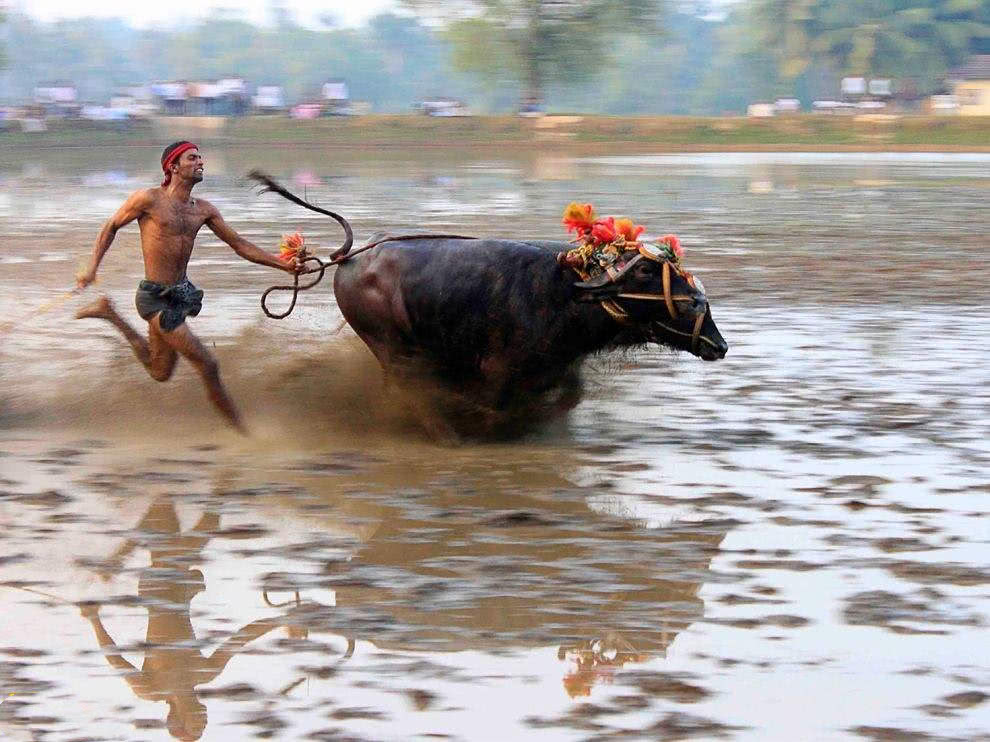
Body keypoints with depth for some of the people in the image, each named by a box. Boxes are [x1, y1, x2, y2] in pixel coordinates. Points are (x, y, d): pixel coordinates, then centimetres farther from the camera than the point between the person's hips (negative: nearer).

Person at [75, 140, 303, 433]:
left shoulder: (203, 209, 7)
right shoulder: (149, 199, -10)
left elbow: (240, 245, 7)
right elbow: (111, 226, 2)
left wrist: (283, 264, -2)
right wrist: (92, 268, -5)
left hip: (180, 294, 8)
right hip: (156, 298, -8)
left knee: (160, 372, 21)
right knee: (208, 365, -10)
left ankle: (110, 314, 31)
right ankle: (239, 427, 5)